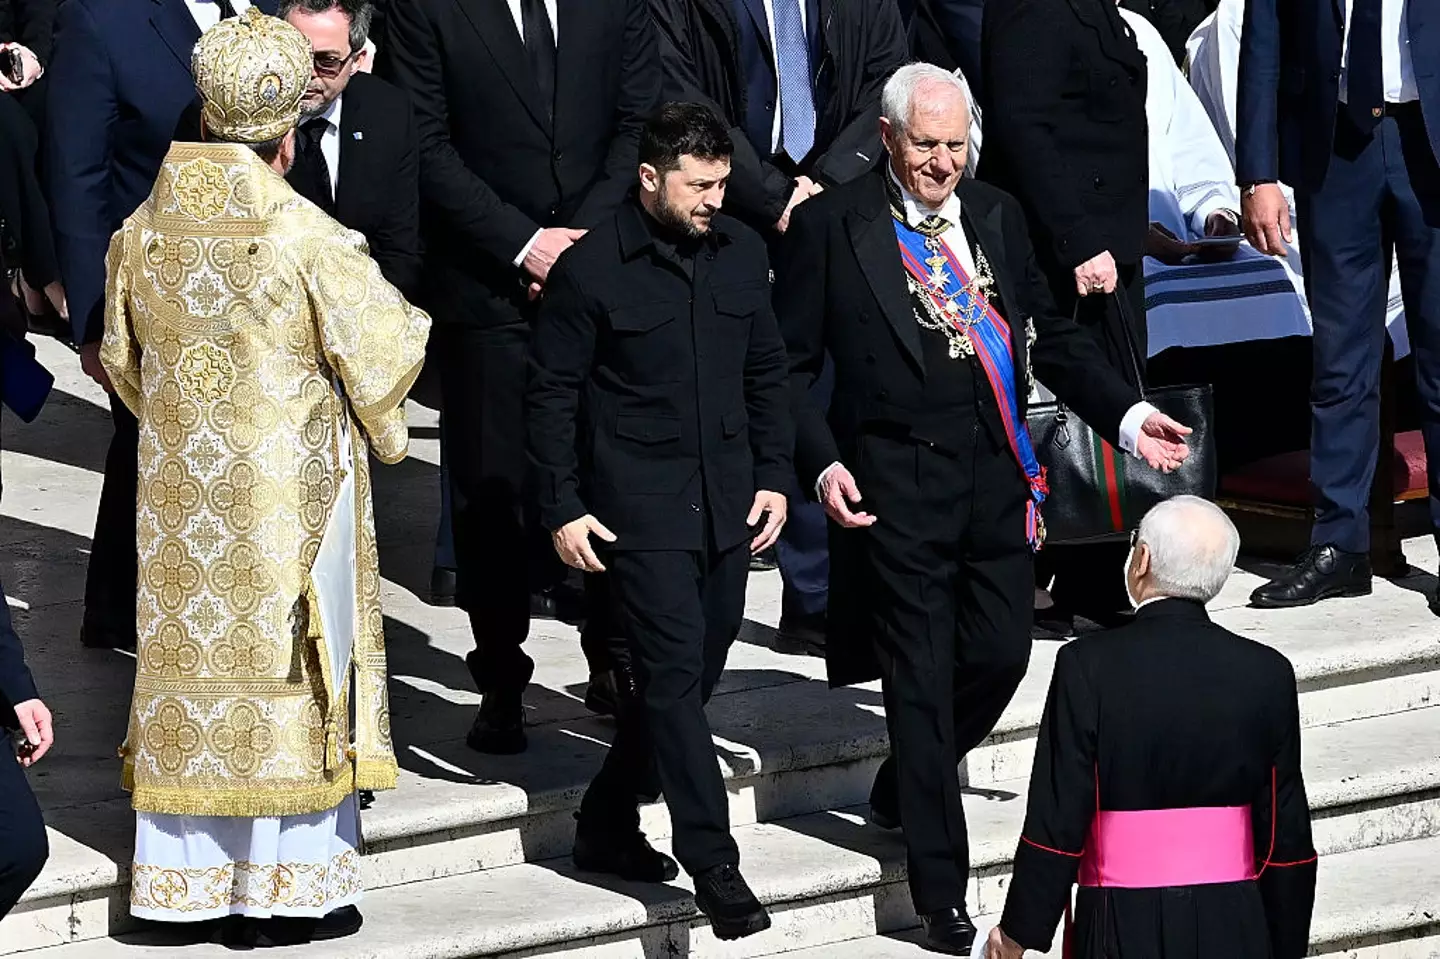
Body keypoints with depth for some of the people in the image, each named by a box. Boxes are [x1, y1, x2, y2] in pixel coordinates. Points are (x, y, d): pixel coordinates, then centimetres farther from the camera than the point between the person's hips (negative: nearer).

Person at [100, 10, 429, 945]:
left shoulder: (144, 230, -1)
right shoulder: (302, 232, -18)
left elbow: (121, 357, 12)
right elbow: (384, 344, -11)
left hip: (182, 488, 5)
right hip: (291, 492, -5)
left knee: (194, 658, 11)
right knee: (286, 665, 3)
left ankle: (191, 873, 14)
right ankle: (286, 891, 7)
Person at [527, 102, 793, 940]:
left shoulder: (742, 253, 6)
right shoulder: (592, 270, -9)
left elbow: (767, 371, 15)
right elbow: (553, 393, -4)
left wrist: (774, 477, 7)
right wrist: (564, 509, -7)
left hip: (728, 506, 6)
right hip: (640, 511, -6)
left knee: (692, 674, 11)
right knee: (677, 673, -9)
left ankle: (608, 828, 26)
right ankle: (714, 866, -8)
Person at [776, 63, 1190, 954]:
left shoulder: (997, 216, 10)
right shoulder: (830, 227, -4)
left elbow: (1051, 333, 15)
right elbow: (792, 364, -3)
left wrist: (1128, 413, 3)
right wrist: (821, 463, -15)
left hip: (998, 474, 5)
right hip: (897, 483, -5)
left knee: (1001, 654, 7)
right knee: (922, 679, -1)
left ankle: (904, 785, 38)